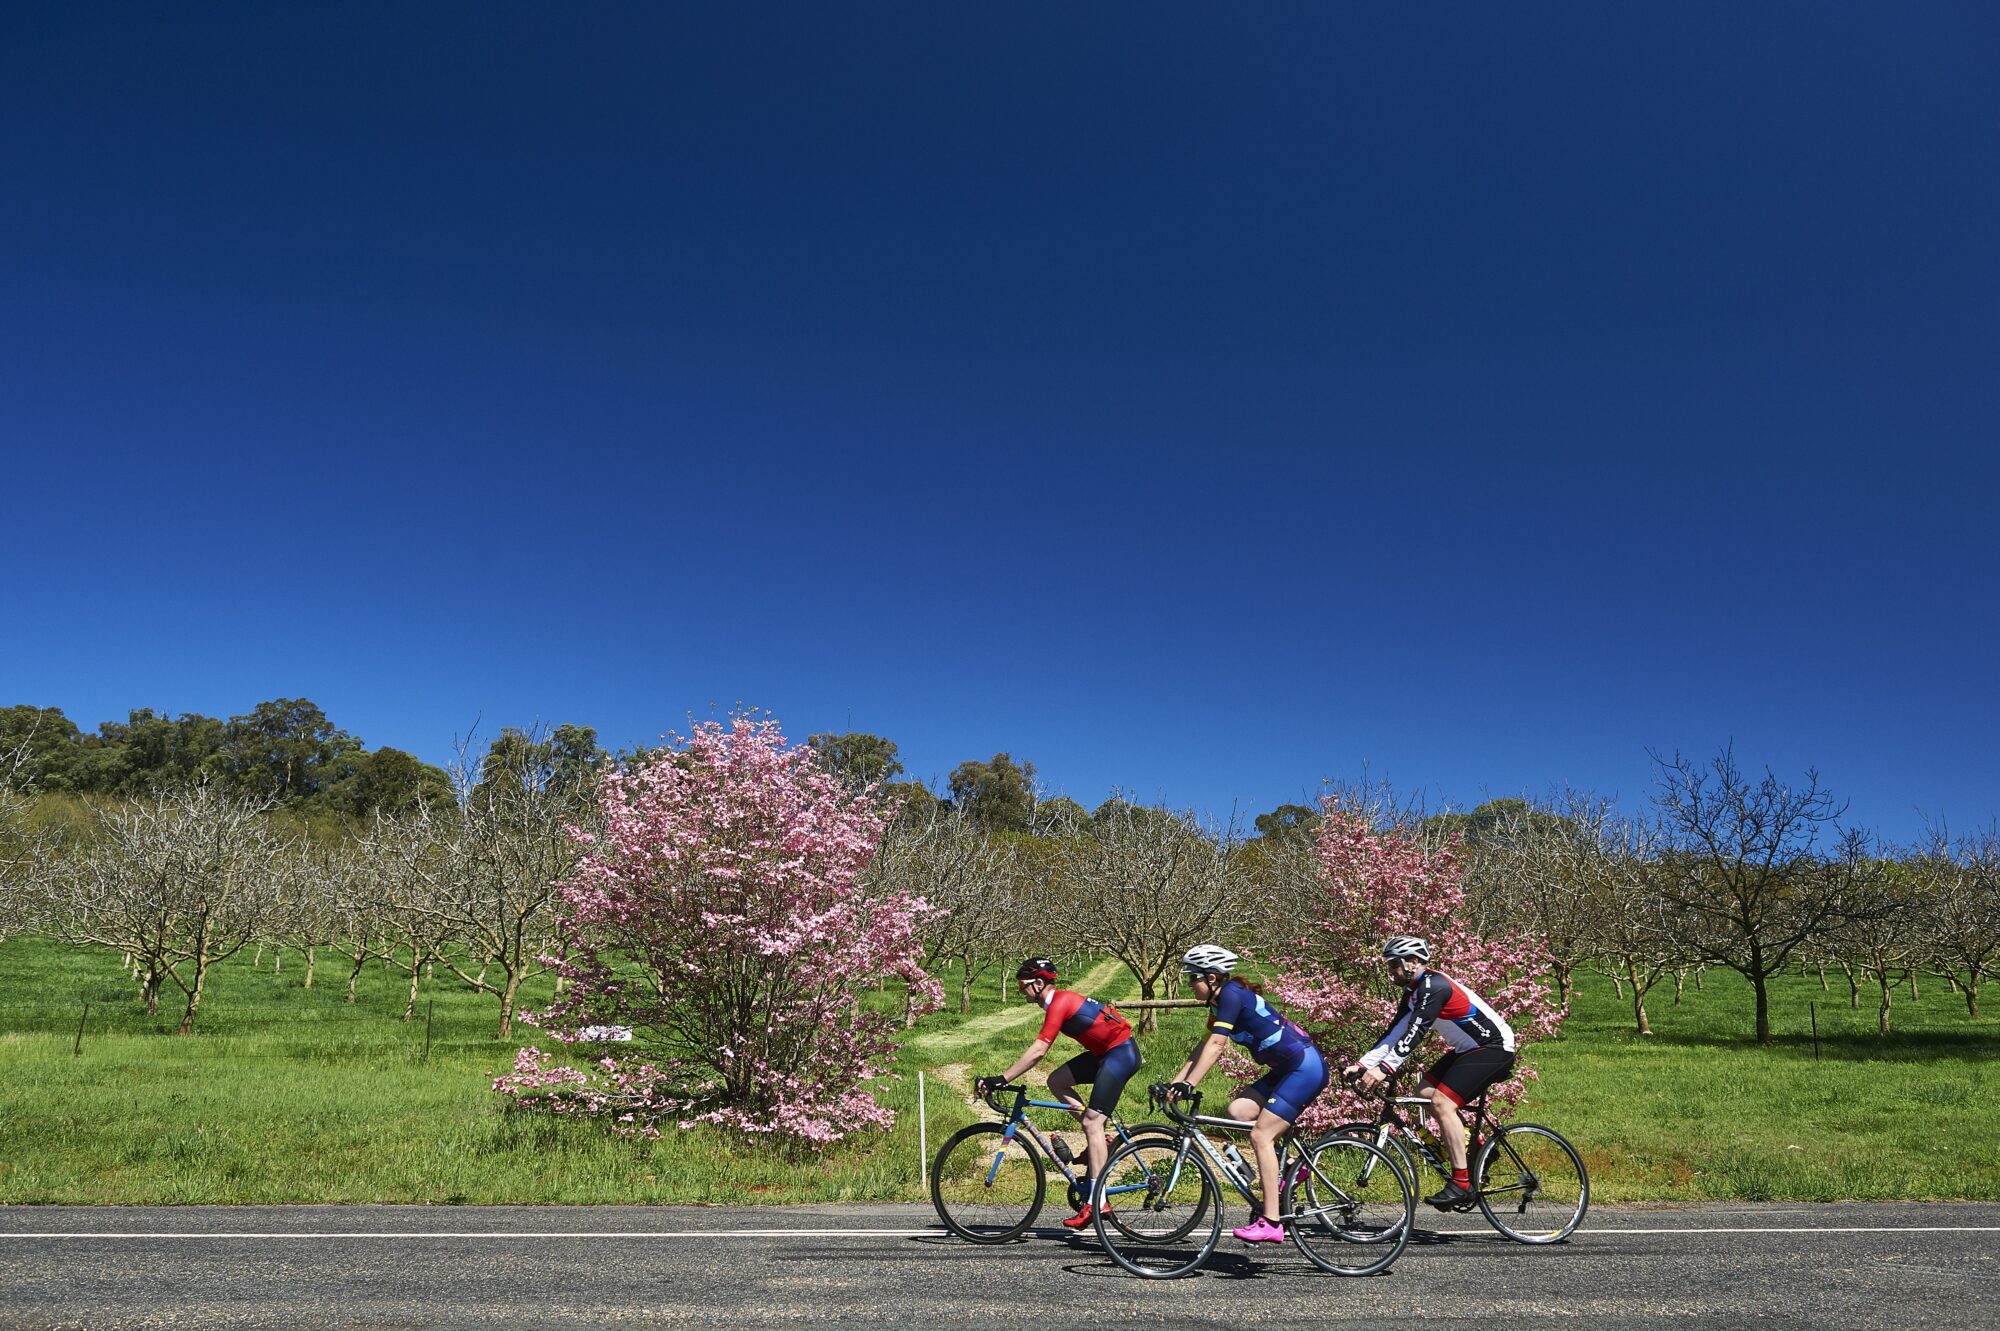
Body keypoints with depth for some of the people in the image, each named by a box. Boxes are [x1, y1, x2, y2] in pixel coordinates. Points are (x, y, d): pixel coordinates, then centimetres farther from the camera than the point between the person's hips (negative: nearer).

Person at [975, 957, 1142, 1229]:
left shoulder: (1059, 1003, -18)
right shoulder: (1061, 999, 11)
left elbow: (1037, 1051, -25)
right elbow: (1039, 1049, 18)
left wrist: (1001, 1079, -23)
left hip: (1121, 1053, -9)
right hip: (1106, 1051, 9)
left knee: (1092, 1123, -11)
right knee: (1057, 1081, 5)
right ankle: (1099, 1139, 10)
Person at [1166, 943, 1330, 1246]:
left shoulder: (1232, 994, -17)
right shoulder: (1220, 1001, 11)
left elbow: (1216, 1045, -24)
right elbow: (1205, 1047, 11)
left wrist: (1188, 1084, -25)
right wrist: (1175, 1082, 5)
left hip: (1306, 1067, -9)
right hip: (1287, 1069, 9)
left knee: (1260, 1136, -11)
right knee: (1238, 1111, 0)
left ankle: (1271, 1223, -8)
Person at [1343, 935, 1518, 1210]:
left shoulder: (1434, 985, -22)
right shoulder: (1413, 993, 7)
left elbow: (1415, 1032, -32)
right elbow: (1394, 1033, 5)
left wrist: (1383, 1068, -38)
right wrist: (1362, 1064, -4)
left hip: (1495, 1046, -10)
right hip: (1469, 1047, 10)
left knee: (1442, 1101, -19)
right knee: (1425, 1092, 2)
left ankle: (1462, 1183, -15)